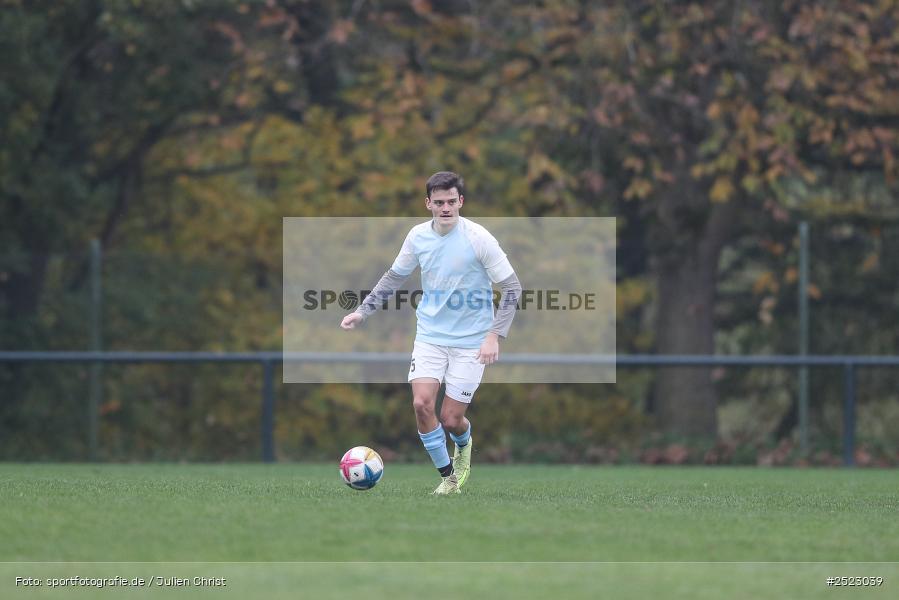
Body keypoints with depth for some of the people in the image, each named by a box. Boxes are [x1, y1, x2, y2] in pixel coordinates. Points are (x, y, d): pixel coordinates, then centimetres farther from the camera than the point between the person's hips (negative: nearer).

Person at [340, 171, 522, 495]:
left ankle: (464, 445, 35)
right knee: (422, 404, -15)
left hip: (470, 341, -3)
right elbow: (394, 277, 16)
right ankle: (448, 476, 4)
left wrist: (494, 335, -17)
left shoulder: (478, 238, -14)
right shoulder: (418, 236, -2)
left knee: (451, 419, -4)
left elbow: (511, 287, -9)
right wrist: (362, 311, 10)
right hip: (430, 335, 3)